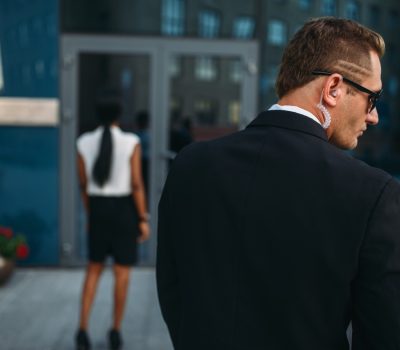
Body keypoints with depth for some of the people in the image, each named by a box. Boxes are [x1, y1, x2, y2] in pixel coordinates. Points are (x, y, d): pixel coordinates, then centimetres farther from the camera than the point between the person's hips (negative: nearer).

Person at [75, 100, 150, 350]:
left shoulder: (84, 142, -2)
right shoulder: (131, 142, -12)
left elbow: (83, 183, 5)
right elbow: (137, 184, -13)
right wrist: (144, 220, -6)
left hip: (98, 209, 3)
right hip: (125, 209, -3)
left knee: (94, 269, 16)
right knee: (122, 272, 9)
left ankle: (83, 329, 5)